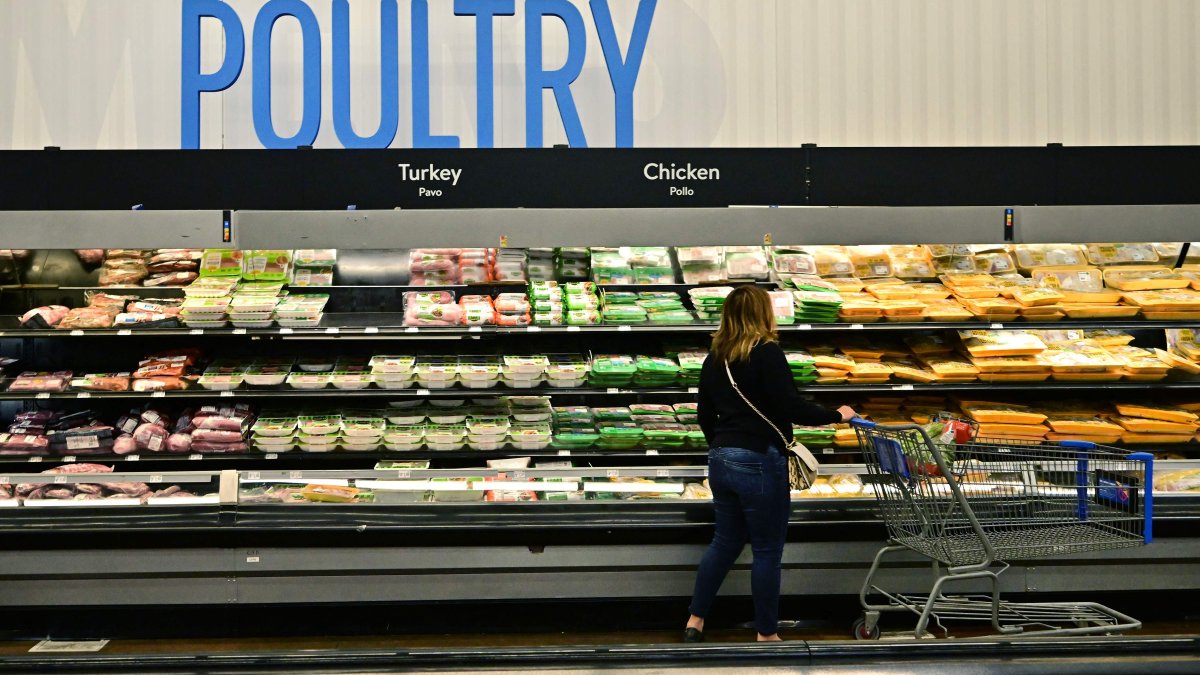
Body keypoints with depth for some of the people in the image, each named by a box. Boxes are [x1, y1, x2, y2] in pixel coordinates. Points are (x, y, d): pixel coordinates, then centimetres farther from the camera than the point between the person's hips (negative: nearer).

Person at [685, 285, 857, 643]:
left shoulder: (715, 358, 8)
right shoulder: (767, 353, -13)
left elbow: (705, 416, 15)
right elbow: (792, 408, -17)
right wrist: (836, 415, -4)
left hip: (721, 462, 7)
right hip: (759, 463, -7)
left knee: (725, 542, 18)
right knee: (767, 550, 5)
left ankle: (695, 621, 21)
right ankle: (766, 633, 14)